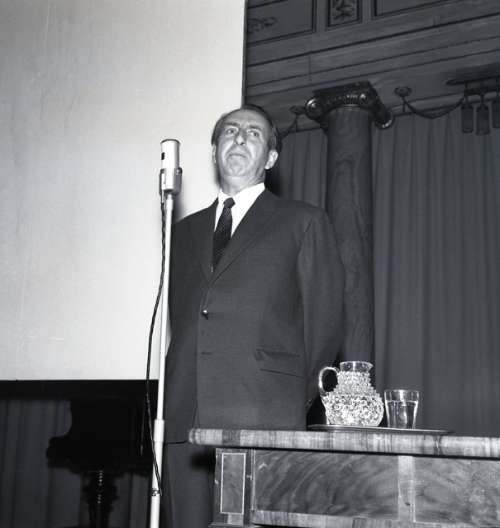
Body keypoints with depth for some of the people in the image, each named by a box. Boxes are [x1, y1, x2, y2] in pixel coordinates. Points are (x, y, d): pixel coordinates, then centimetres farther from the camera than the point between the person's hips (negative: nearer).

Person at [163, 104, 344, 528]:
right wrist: (175, 395, 12)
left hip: (263, 417, -4)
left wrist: (300, 398, 1)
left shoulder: (304, 222, 10)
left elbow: (324, 320, 6)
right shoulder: (185, 230, 24)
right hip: (186, 415, 4)